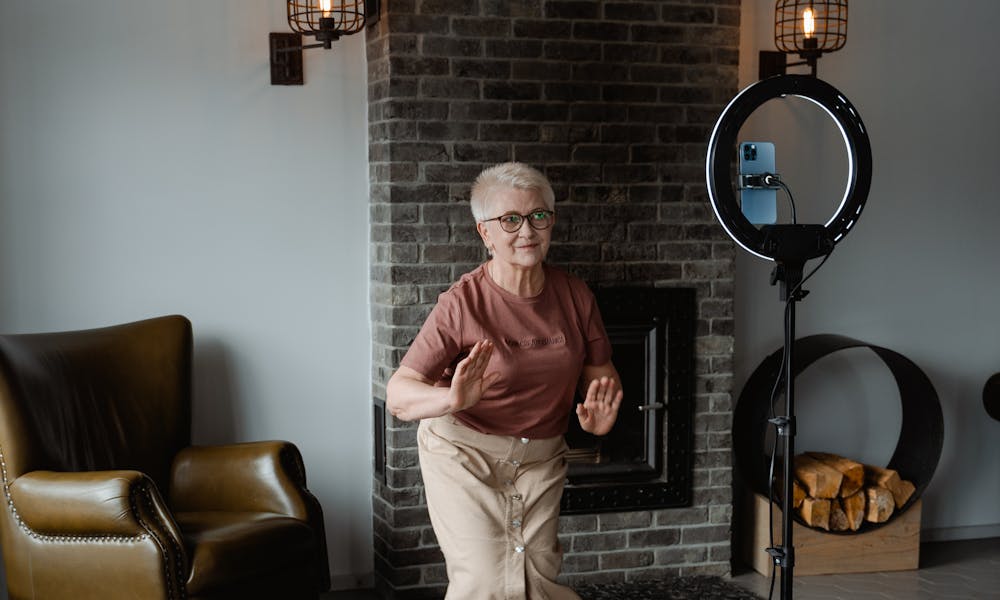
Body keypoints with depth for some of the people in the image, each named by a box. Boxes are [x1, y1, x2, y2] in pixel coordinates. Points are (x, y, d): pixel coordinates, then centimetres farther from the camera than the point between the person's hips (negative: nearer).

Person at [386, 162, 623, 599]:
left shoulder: (574, 297, -5)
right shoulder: (462, 304, -19)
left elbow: (601, 373, 7)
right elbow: (398, 395, -22)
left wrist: (602, 412, -16)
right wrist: (452, 400, -43)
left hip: (540, 458, 4)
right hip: (465, 456, -4)